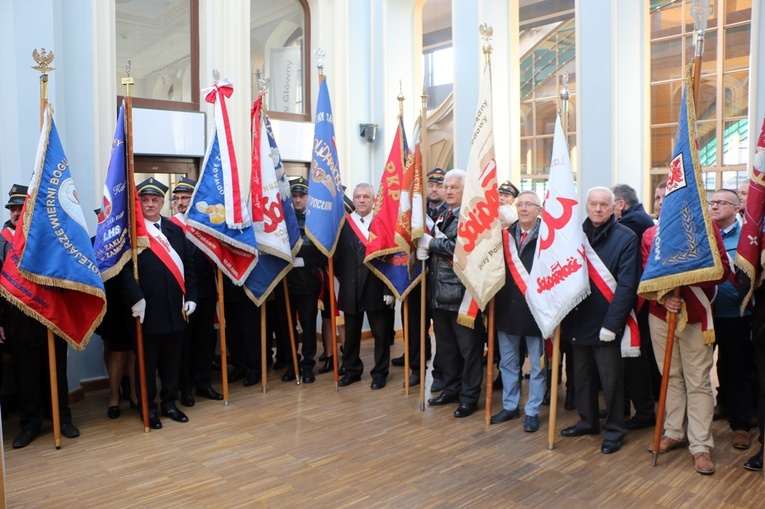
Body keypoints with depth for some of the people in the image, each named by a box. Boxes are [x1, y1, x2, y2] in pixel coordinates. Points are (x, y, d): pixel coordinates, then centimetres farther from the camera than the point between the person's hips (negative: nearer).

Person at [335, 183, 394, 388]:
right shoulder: (343, 223, 3)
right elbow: (336, 256, 3)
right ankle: (352, 370, 31)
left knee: (381, 333, 9)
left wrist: (389, 288, -10)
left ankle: (380, 372, 24)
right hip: (350, 288, 3)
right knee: (351, 333, 15)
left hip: (377, 288, -2)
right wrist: (340, 281, -4)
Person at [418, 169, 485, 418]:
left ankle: (469, 396, 18)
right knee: (445, 346, 18)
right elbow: (428, 244, 15)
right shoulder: (441, 217, 15)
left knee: (468, 347, 5)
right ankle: (451, 389, 33)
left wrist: (431, 242, -12)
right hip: (439, 292, 8)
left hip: (461, 292, -8)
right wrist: (423, 249, -9)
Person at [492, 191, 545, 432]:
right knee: (507, 362, 15)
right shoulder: (506, 233, 7)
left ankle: (532, 411, 22)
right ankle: (510, 406, 30)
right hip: (507, 307, 5)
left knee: (537, 364, 8)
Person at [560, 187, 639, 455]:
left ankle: (614, 430, 23)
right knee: (582, 375, 17)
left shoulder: (626, 238, -8)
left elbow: (627, 285, -13)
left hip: (606, 322, -5)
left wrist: (611, 323, -18)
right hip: (578, 319, 5)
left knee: (611, 379, 6)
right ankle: (588, 421, 34)